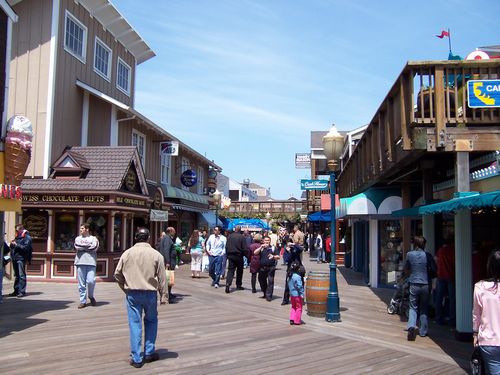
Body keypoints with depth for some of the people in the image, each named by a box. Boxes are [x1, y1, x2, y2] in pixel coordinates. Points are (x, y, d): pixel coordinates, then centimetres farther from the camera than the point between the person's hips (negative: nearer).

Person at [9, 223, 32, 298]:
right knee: (16, 275, 11)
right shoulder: (17, 237, 21)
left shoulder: (27, 237, -4)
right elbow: (13, 247, 26)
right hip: (15, 258, 8)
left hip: (21, 258, -8)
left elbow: (26, 247, -15)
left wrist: (16, 245, -15)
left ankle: (22, 291, -8)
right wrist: (12, 244, 4)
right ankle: (16, 291, 16)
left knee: (22, 275, -8)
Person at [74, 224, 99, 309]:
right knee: (81, 284, 1)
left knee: (91, 281, -12)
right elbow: (76, 246, -4)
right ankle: (83, 301, 9)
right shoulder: (78, 238, 16)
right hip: (80, 262, 2)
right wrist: (88, 245, -2)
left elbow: (94, 247, -10)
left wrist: (82, 245, -2)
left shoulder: (93, 239, 9)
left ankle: (91, 296, 15)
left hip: (91, 263, -2)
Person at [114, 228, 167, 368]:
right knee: (151, 321, 18)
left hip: (132, 293, 1)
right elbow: (162, 278, -3)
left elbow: (117, 274, 4)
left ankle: (136, 358, 8)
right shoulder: (156, 255, -3)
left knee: (135, 324, 6)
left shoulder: (127, 253, 1)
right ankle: (149, 353, 21)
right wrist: (163, 296, 3)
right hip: (150, 293, -1)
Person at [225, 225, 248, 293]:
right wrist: (247, 255, -4)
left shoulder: (229, 236, 3)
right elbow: (245, 248, -12)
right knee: (239, 271, 14)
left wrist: (227, 255, 16)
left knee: (230, 270, 0)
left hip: (230, 255, 3)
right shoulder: (242, 237, -12)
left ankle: (228, 284, -18)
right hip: (239, 256, -3)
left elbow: (226, 247, 9)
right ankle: (239, 285, 22)